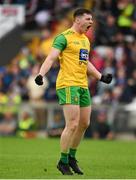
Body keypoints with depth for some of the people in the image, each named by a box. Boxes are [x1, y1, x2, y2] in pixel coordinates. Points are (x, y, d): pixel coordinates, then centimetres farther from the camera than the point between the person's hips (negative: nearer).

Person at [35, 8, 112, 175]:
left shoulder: (85, 39, 18)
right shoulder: (64, 37, -8)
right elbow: (51, 58, -16)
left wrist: (101, 77, 30)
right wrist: (41, 74, -30)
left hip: (82, 85, 9)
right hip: (68, 85, -9)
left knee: (84, 124, 11)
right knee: (72, 125, -12)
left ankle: (71, 157, 26)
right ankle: (63, 162, -1)